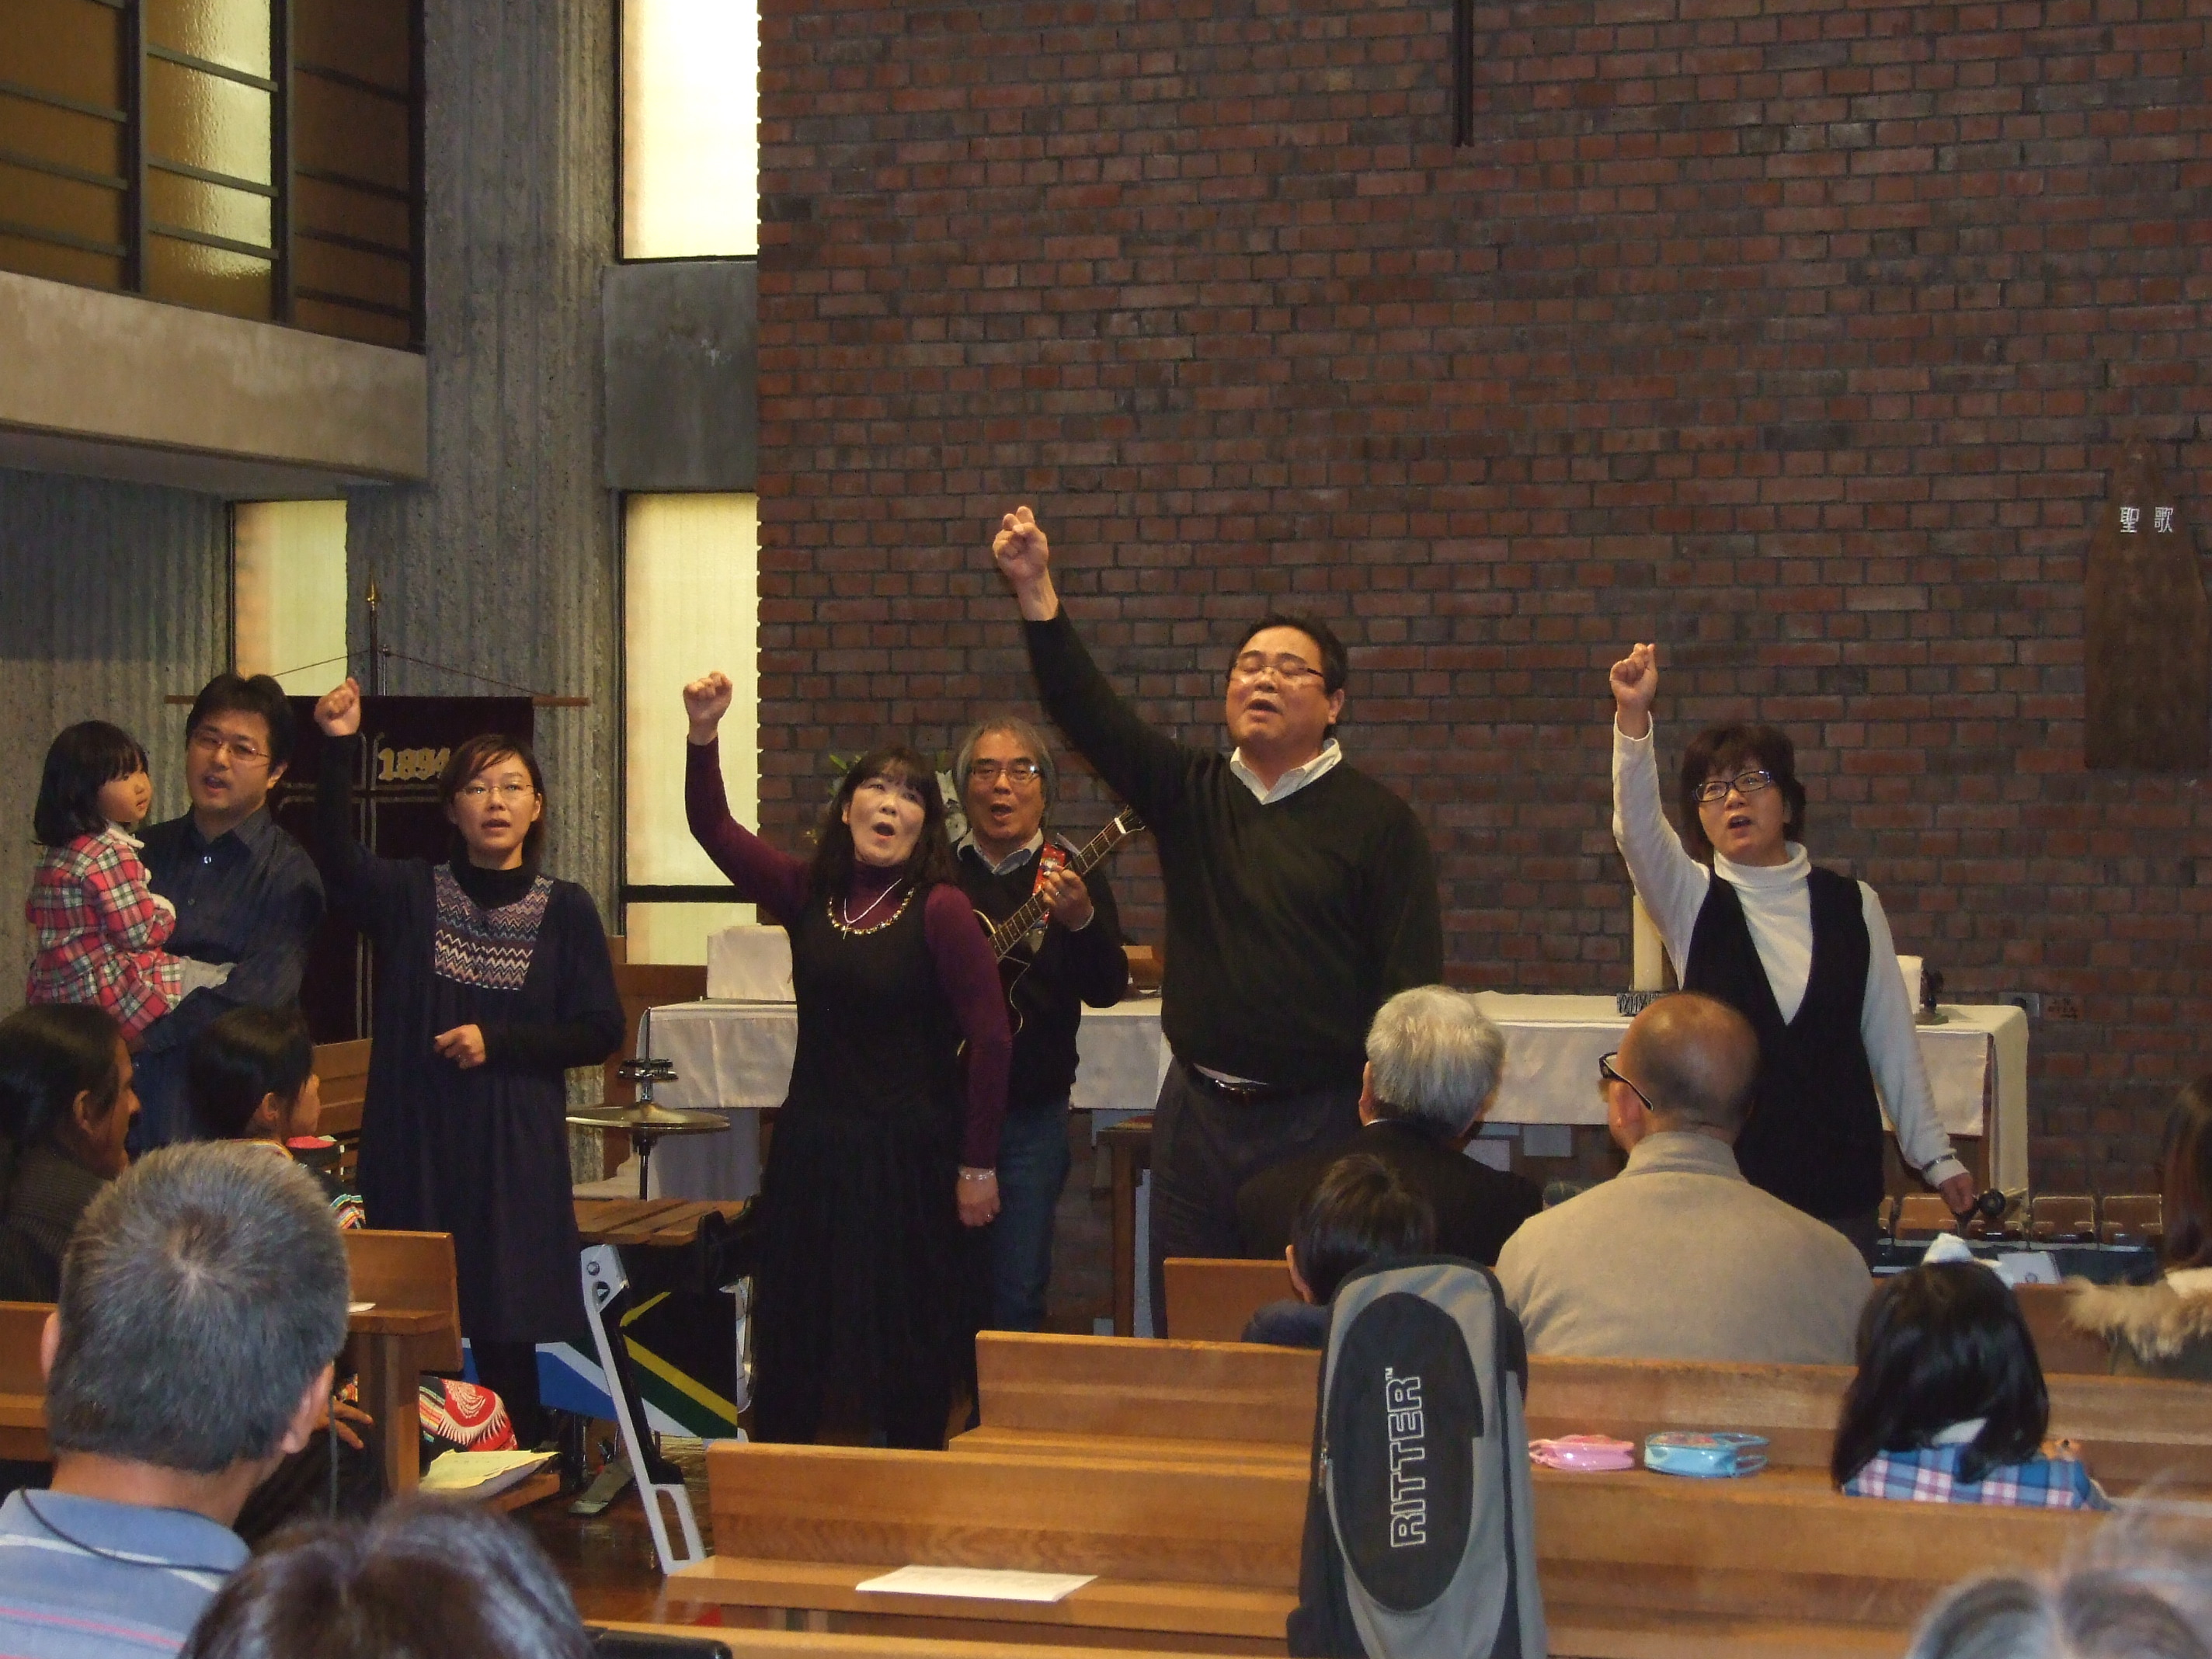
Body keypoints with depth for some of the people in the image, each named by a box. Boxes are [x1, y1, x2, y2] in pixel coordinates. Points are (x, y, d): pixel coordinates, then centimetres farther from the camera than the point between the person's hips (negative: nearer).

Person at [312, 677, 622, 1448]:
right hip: (414, 1148, 1)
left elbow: (601, 1031, 3)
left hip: (515, 1154, -1)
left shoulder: (566, 910, 4)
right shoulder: (411, 894, 5)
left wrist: (498, 1043, -9)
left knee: (506, 1340, -2)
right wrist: (338, 749, -26)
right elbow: (338, 854, -14)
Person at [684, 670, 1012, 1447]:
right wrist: (703, 737, -14)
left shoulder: (940, 910, -11)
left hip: (908, 1152, -5)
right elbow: (714, 829, 3)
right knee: (791, 1339, 12)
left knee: (907, 1347, 3)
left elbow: (990, 1037, -12)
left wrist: (978, 1165, -13)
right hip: (812, 1148, 6)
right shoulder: (808, 894, 6)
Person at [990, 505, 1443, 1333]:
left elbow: (1411, 985, -7)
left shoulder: (1376, 820, -2)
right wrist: (1034, 589, -15)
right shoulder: (1190, 793, 9)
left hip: (1320, 1120, -4)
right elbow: (1086, 710, -2)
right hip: (1197, 1111, 4)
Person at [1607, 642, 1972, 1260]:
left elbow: (1893, 1040, 9)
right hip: (1723, 1180, -1)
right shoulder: (1692, 900, 1)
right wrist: (1632, 717, -32)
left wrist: (1936, 1157, 11)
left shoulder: (1852, 906, 5)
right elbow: (1636, 827, -17)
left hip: (1840, 1181, 1)